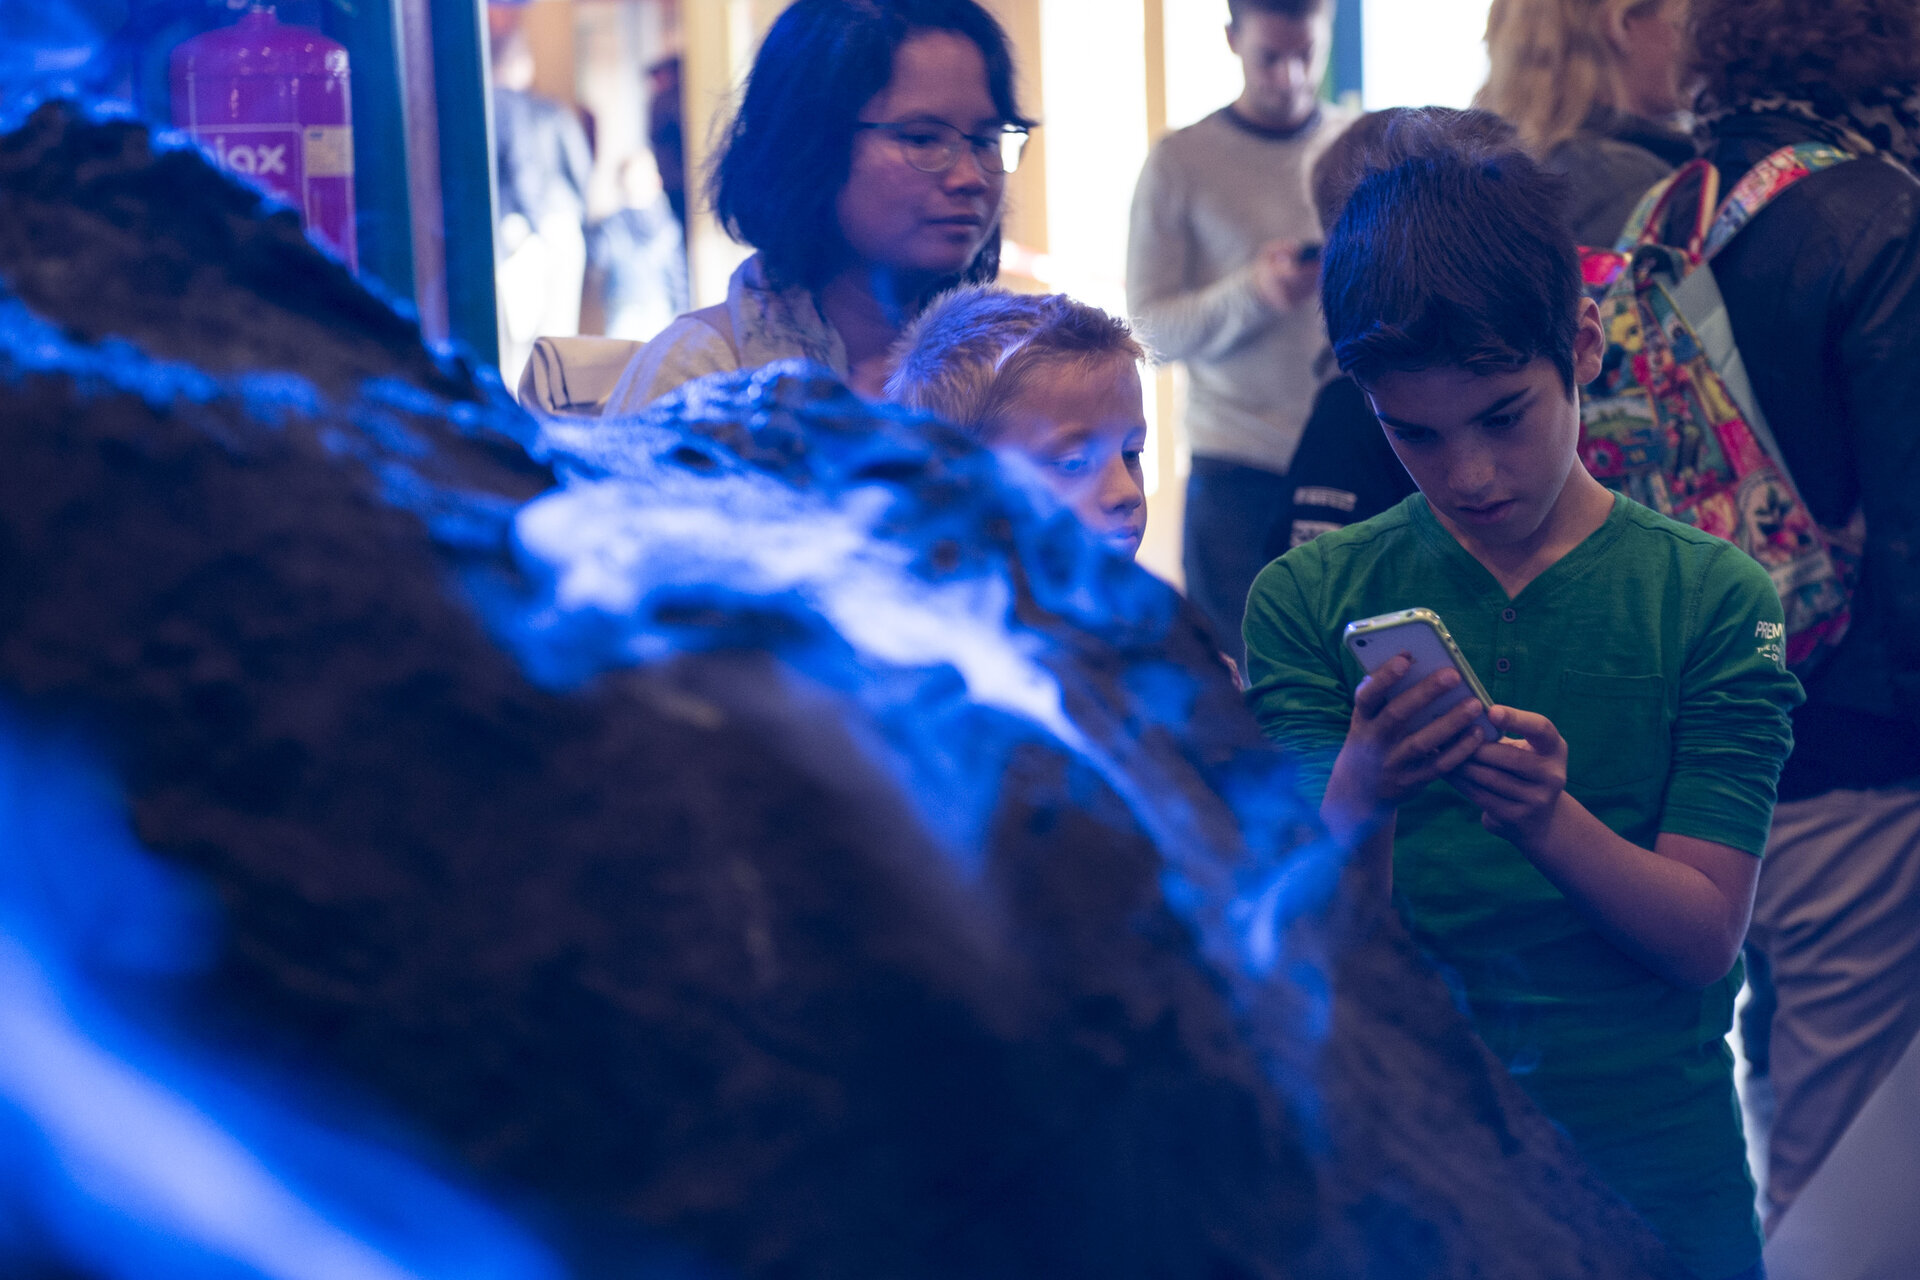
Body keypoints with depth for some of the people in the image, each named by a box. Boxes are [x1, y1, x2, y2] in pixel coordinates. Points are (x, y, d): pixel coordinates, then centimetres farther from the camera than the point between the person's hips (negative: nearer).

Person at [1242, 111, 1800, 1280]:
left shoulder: (1713, 599, -2)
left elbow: (1706, 936, -8)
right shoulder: (1310, 601, -1)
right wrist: (1359, 806, -29)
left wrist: (1550, 817, -27)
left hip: (1650, 1165, 0)